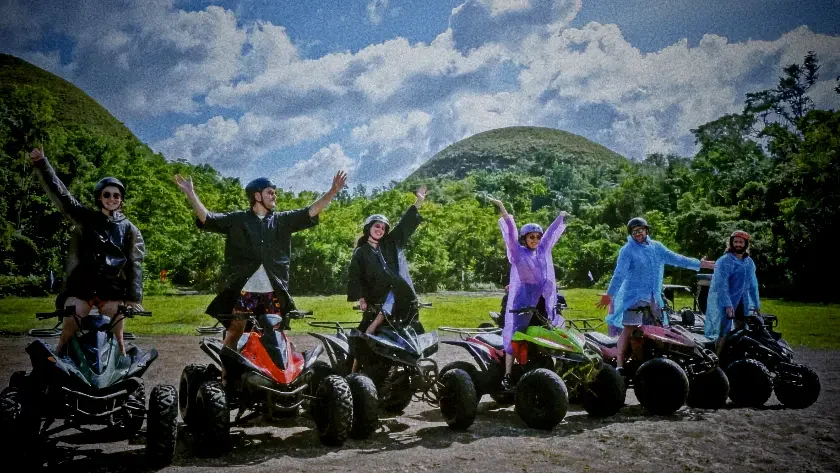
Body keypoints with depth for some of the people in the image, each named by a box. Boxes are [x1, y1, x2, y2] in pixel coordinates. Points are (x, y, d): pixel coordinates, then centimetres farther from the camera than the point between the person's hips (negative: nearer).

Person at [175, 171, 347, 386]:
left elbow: (311, 211, 8)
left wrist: (333, 191, -2)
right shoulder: (236, 220, 6)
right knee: (234, 333, 2)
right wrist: (191, 195, -11)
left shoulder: (283, 221, 13)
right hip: (243, 290, -3)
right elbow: (206, 218, 0)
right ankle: (226, 376, 7)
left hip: (274, 292, 3)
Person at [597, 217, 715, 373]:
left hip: (654, 297, 7)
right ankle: (619, 365, -16)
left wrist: (699, 264, 13)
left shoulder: (656, 247, 10)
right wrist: (609, 294, -23)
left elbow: (674, 258, 13)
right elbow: (619, 274, -15)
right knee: (628, 330, -12)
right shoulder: (627, 250, -8)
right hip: (633, 296, -6)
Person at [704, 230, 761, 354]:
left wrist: (756, 304, 17)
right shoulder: (724, 261, -10)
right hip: (725, 303, -7)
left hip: (742, 303, 7)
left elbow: (753, 285, 21)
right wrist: (727, 304, -27)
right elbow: (721, 284, -19)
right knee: (723, 334, -10)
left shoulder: (749, 262, 13)